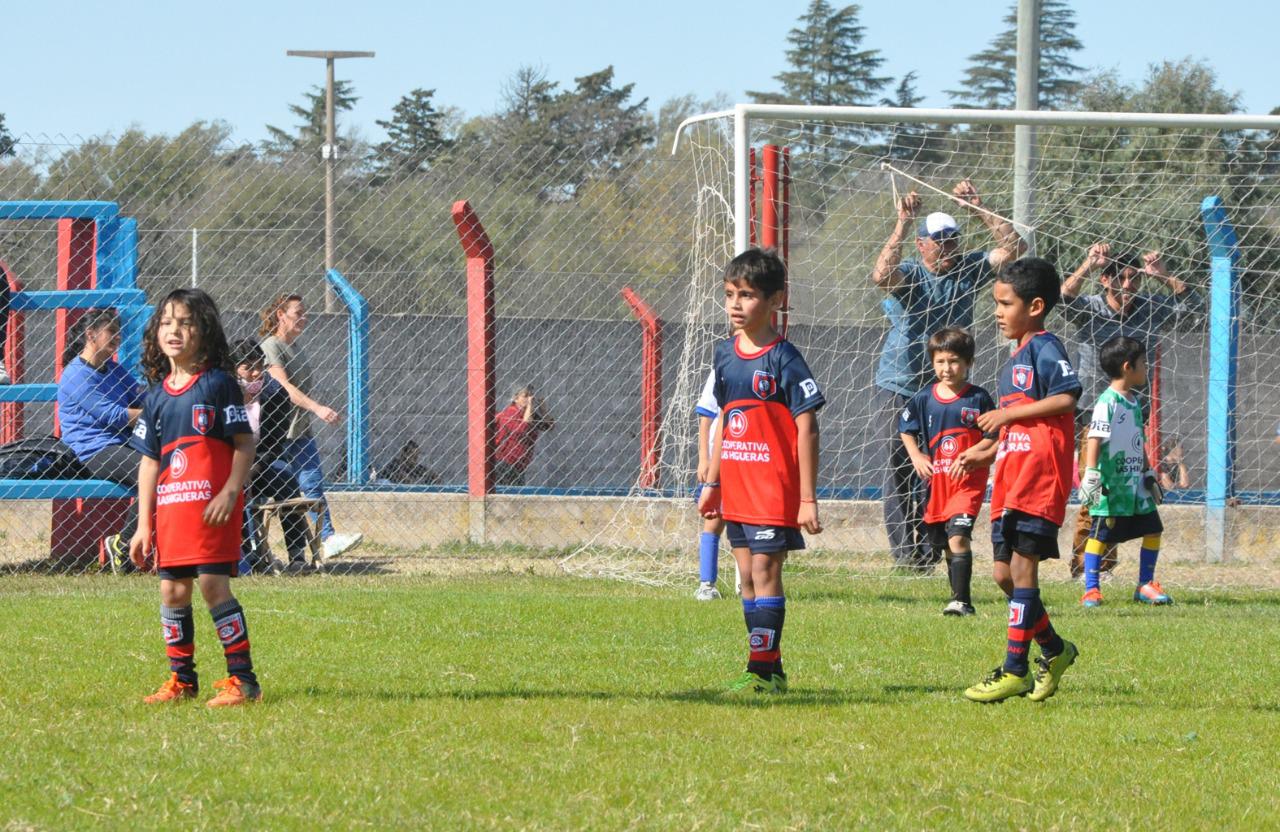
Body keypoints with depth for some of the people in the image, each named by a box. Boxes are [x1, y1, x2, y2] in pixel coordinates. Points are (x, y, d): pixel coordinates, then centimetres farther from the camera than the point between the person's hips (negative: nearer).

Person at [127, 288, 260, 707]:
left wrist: (230, 492, -17)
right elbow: (150, 461, 14)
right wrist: (143, 524, 11)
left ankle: (242, 679, -5)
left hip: (212, 505, -6)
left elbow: (244, 444, -5)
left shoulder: (218, 384, -4)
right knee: (172, 591, 6)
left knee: (214, 584, -10)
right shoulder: (157, 395, 12)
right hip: (170, 506, 6)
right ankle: (181, 680, 17)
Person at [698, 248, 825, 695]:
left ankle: (762, 670, -6)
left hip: (774, 488, -7)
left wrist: (808, 498, -13)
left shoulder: (782, 359, -11)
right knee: (748, 577, 9)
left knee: (764, 573, -8)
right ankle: (768, 671, 15)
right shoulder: (726, 355, 10)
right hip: (737, 488, 7)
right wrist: (712, 482, 18)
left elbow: (806, 429, -11)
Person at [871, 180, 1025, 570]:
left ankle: (929, 548, 10)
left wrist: (978, 209, -13)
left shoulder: (968, 270, 2)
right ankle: (905, 551, -1)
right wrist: (903, 225, -35)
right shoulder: (909, 274, -10)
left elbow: (1013, 247, -6)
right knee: (900, 469, -4)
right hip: (899, 386, -4)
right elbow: (882, 276, -33)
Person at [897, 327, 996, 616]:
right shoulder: (924, 399, 4)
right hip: (937, 481, 5)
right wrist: (916, 456, 4)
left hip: (968, 481, -5)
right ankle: (961, 600, 25)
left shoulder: (978, 398, -5)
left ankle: (961, 600, -22)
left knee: (958, 536, -21)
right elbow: (906, 428, 19)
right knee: (944, 545, 12)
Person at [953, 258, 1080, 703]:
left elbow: (1066, 399, -21)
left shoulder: (1045, 349, -7)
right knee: (1005, 573, 9)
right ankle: (1054, 650, 24)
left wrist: (1007, 414, -16)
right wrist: (986, 450, 17)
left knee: (1022, 568, -9)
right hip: (1010, 480, 10)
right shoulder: (1016, 359, 22)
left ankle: (1015, 669, -9)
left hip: (1038, 479, -10)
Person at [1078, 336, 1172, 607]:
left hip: (1136, 483, 8)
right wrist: (1090, 473, -25)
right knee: (1100, 534, -4)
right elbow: (1095, 439, -18)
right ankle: (1091, 589, 1)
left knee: (1152, 530, 8)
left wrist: (1149, 474, 24)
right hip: (1112, 485, -8)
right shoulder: (1107, 402, -13)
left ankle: (1145, 585, 19)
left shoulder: (1134, 401, 14)